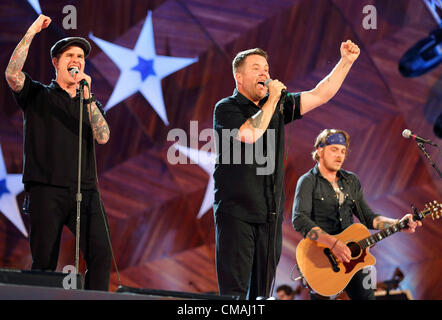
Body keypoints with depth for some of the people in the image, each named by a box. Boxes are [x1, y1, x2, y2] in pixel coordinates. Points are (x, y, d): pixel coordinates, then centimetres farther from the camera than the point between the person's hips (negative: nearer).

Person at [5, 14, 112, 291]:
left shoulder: (90, 103, 20)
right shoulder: (38, 96, 12)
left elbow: (103, 137, 2)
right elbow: (12, 74, -8)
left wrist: (87, 97, -6)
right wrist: (31, 33, -9)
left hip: (85, 192, 3)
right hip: (47, 191, -3)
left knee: (101, 254, -12)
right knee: (44, 263, -5)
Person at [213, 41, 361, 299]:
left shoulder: (278, 106, 14)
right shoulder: (227, 108, -3)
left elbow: (320, 95, 11)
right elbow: (250, 133, -21)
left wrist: (346, 61, 2)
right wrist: (273, 98, -11)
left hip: (271, 214, 6)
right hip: (236, 212, -6)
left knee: (263, 291, 7)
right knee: (234, 290, -10)